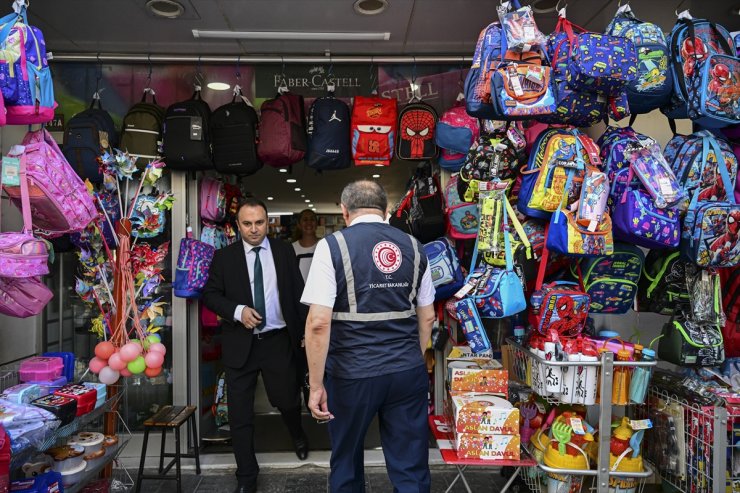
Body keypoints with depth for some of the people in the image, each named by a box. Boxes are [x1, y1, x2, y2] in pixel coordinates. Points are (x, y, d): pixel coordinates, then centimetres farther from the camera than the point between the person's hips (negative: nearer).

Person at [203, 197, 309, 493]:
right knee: (240, 414, 7)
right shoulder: (224, 257, 1)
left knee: (288, 401, 11)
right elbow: (210, 295, 1)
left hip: (279, 341, 0)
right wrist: (238, 310, -16)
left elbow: (298, 292, 5)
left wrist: (306, 331, 3)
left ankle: (298, 436, 48)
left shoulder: (284, 251, 2)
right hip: (241, 344, 0)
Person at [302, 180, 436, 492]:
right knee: (411, 468, 14)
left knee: (346, 462, 20)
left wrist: (316, 384, -7)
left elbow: (319, 323, -13)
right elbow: (427, 317, 11)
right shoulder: (413, 247, 5)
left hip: (352, 375, -3)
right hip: (409, 372, 3)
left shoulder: (332, 246, -8)